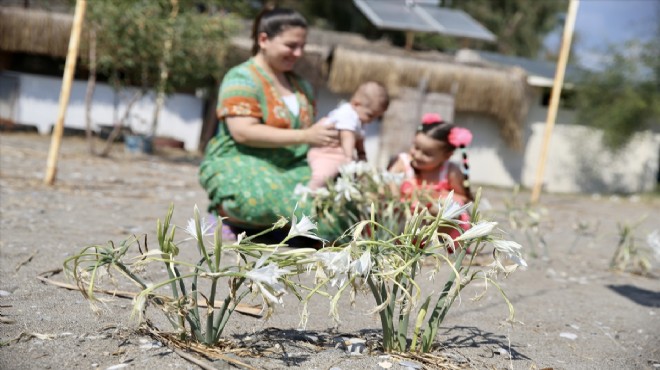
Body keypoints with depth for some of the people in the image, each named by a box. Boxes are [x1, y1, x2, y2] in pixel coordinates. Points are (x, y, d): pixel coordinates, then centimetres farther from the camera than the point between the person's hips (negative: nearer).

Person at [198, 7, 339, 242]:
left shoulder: (301, 85, 19)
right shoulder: (242, 79, -6)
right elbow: (243, 132, -19)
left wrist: (326, 140, -6)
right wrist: (305, 137, -23)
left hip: (291, 167, 7)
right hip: (238, 167, -7)